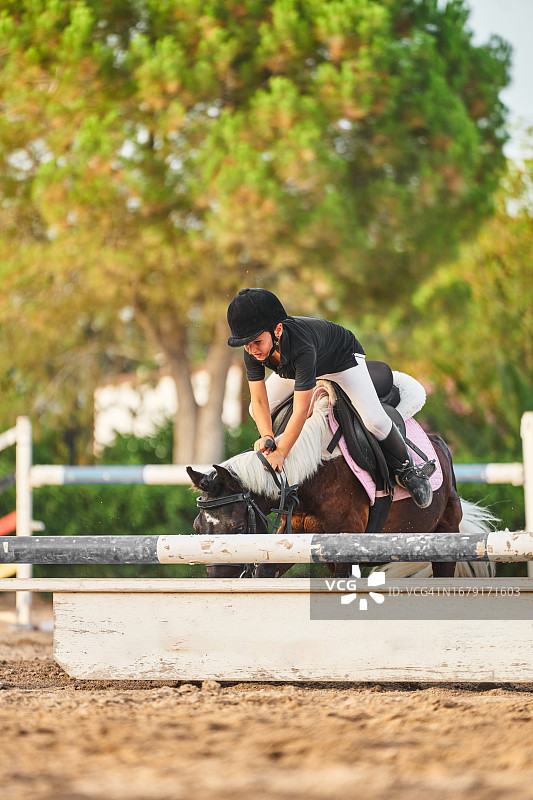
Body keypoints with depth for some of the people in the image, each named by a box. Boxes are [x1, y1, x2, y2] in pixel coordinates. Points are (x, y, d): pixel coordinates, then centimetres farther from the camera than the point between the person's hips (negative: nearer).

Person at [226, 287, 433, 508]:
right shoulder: (252, 351, -32)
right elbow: (259, 401, -26)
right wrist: (266, 437, -43)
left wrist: (280, 453, -45)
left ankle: (405, 468, 6)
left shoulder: (302, 348, -49)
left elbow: (301, 410, -46)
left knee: (374, 419, -20)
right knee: (257, 413, -1)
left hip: (343, 358, -6)